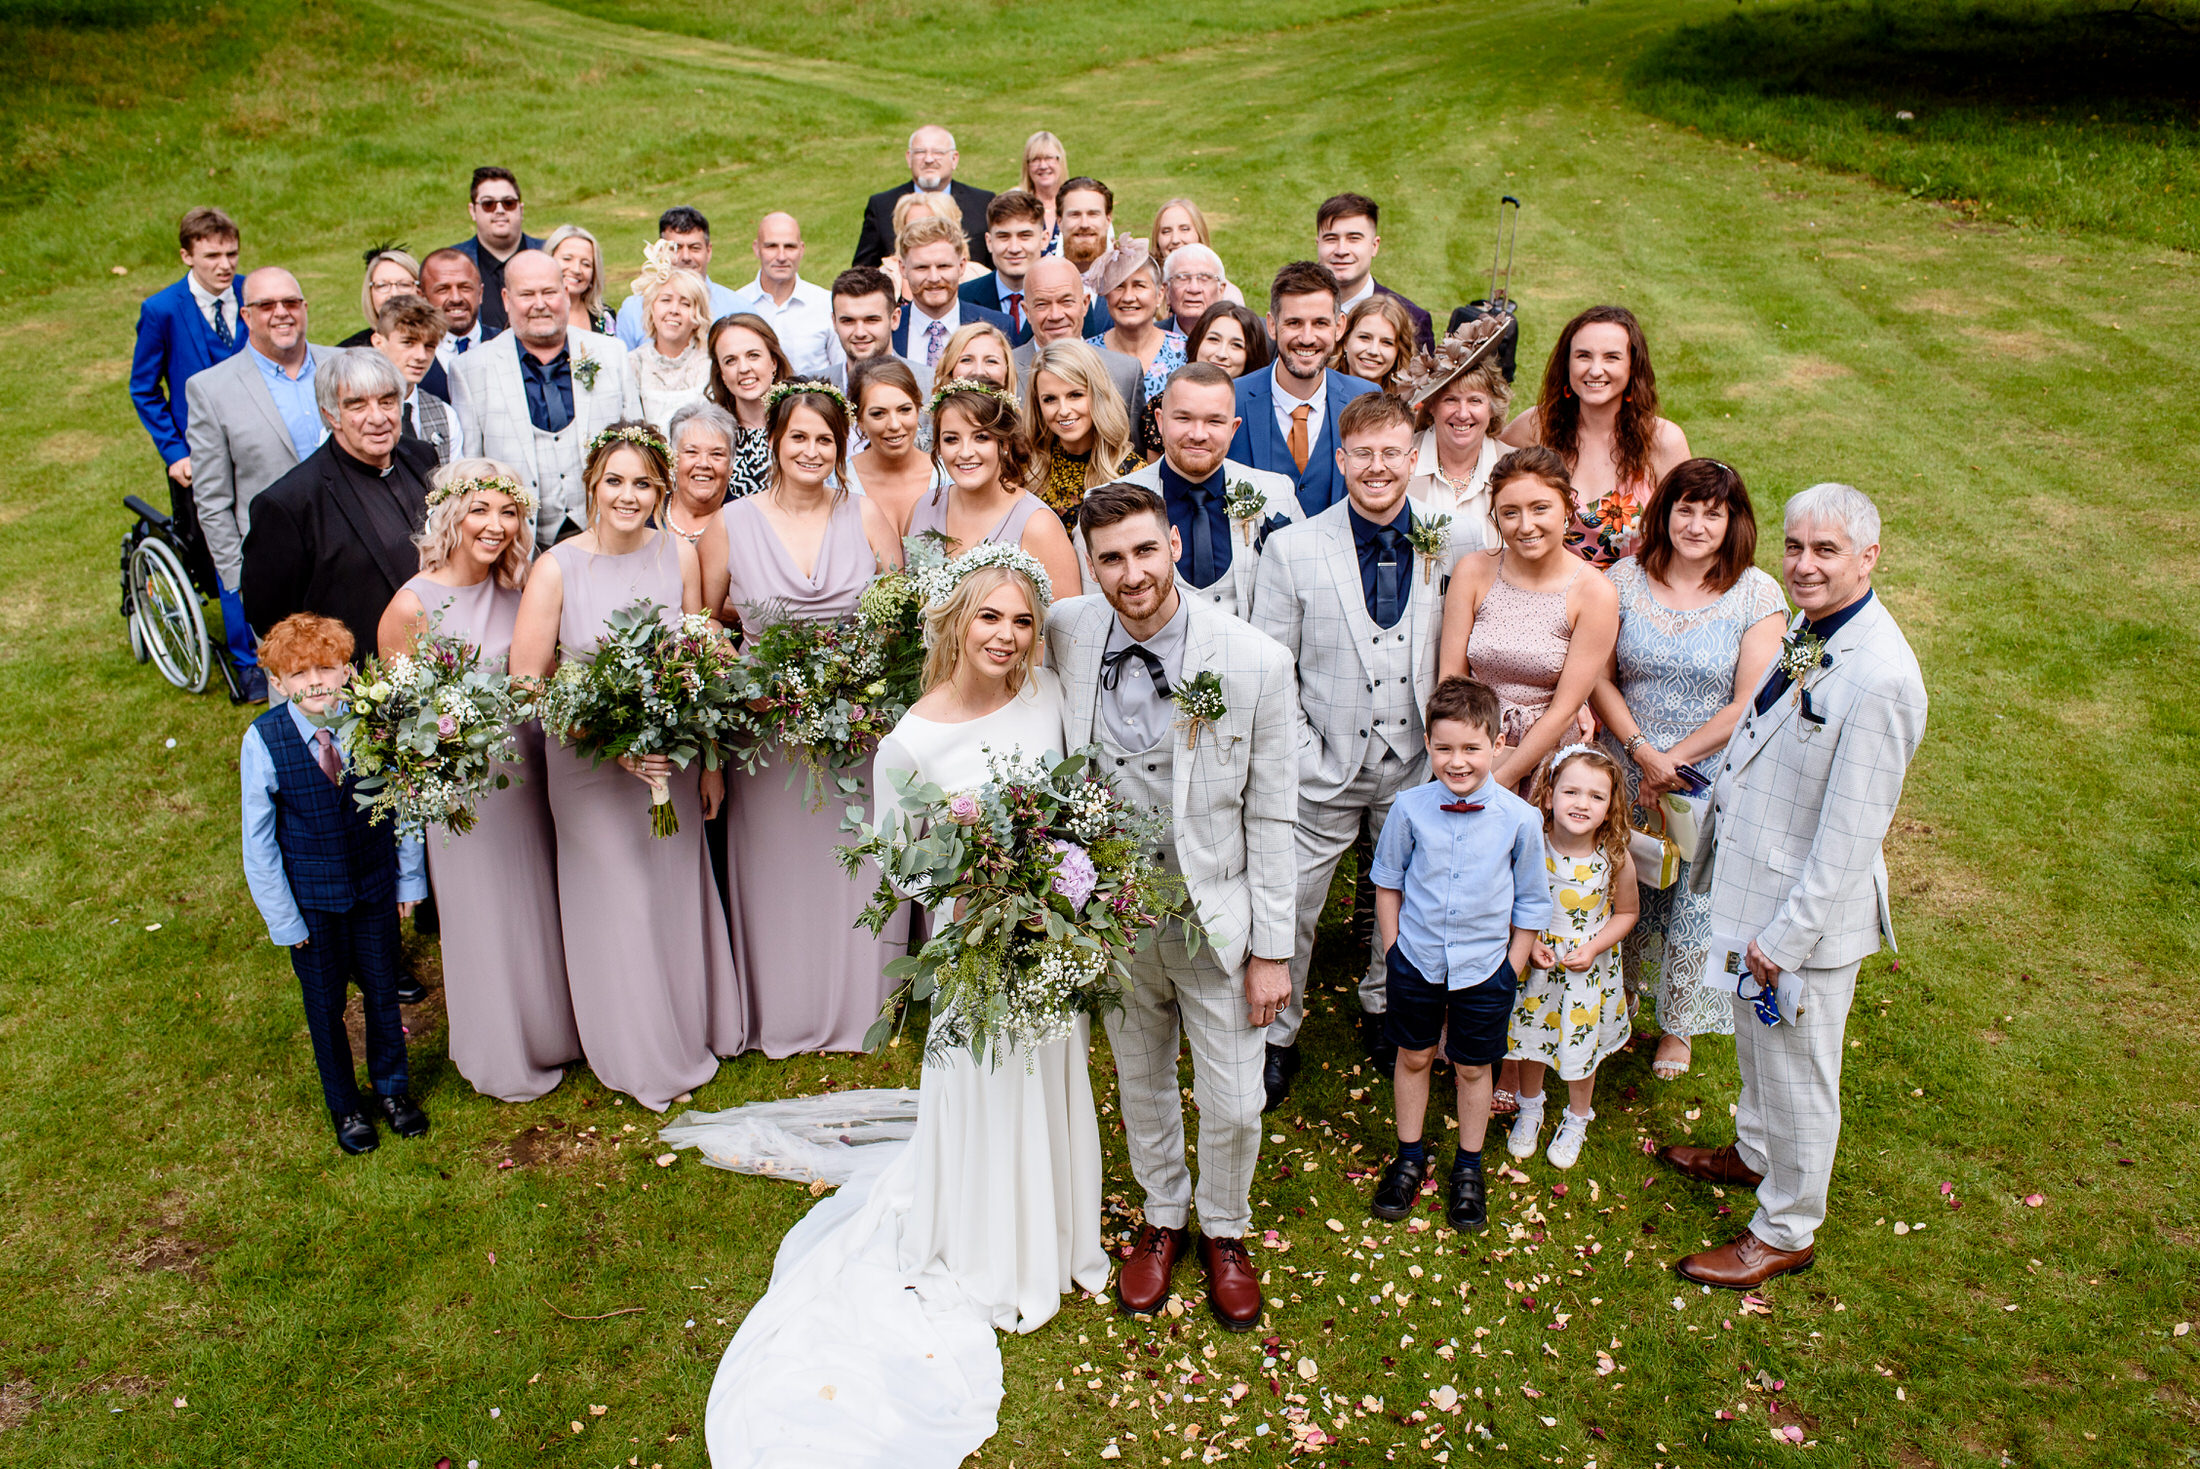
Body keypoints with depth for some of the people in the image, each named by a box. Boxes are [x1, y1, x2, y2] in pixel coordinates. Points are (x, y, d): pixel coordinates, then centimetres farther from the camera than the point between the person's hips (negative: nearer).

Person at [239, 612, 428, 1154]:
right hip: (311, 897, -1)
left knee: (382, 991, 18)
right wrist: (281, 916, -6)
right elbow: (259, 840, -9)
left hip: (376, 885, 1)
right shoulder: (263, 741, -18)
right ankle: (345, 1105, 41)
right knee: (325, 1003, 17)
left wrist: (409, 878, 3)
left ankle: (393, 1088, 45)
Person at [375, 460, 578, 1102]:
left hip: (526, 767, 5)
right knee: (484, 918, 13)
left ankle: (552, 1031, 44)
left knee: (540, 906, 21)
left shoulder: (517, 588, -3)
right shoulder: (413, 605, -19)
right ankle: (503, 1057, 35)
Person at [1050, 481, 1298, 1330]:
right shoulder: (1066, 634, -10)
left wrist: (1273, 948, -7)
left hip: (1217, 915, -2)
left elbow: (1270, 815, -10)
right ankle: (1163, 1220, 47)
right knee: (1141, 1085, 22)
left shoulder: (1255, 661, -17)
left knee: (1232, 1104, 11)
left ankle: (1225, 1233, 40)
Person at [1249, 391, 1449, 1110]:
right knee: (1289, 909, 4)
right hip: (1324, 764, -2)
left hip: (1417, 763, 2)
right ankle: (1277, 1037, 27)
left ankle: (1385, 1010, 46)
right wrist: (1300, 751, -11)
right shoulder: (1293, 547, -7)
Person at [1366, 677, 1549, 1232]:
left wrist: (1510, 972, -1)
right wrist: (1394, 953, 3)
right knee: (1413, 1058, 16)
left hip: (1485, 969, -1)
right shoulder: (1410, 809, -13)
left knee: (1472, 1068, 14)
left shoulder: (1519, 820, -14)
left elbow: (1530, 905, -1)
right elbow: (1387, 882, 3)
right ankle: (1409, 1158, 37)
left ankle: (1469, 1169, 35)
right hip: (1416, 962, 1)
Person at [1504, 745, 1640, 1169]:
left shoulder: (1615, 857, -19)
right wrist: (1530, 945, -16)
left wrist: (1593, 948, -15)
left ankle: (1577, 1120, 44)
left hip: (1588, 970, 0)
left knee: (1581, 1049, 17)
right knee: (1530, 1038, 19)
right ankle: (1530, 1109, 47)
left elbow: (1626, 912, -3)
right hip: (1536, 964, 1)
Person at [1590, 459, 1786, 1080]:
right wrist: (1641, 750, -15)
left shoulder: (1757, 594, -8)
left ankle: (1677, 1025, 34)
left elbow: (1749, 703, -12)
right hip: (1626, 774, 2)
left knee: (1696, 906, 10)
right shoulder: (1626, 579, -2)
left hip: (1711, 780, -1)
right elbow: (1599, 679, -3)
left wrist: (1675, 759, -14)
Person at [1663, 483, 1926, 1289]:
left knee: (1797, 1074, 11)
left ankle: (1786, 1231, 31)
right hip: (1759, 886, 9)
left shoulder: (1879, 680, -28)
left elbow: (1851, 831, -25)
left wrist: (1787, 934, -19)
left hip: (1812, 907, -9)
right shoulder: (1810, 631, 0)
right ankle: (1754, 1153, 53)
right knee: (1755, 1039, 28)